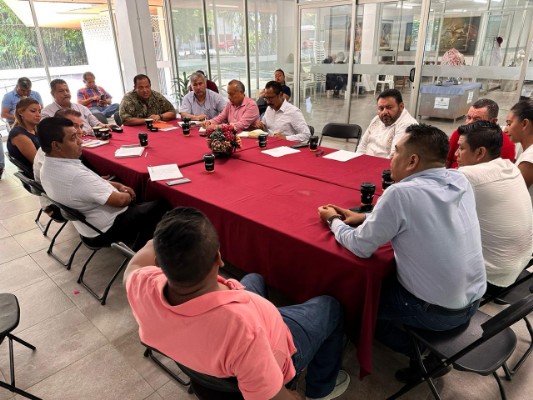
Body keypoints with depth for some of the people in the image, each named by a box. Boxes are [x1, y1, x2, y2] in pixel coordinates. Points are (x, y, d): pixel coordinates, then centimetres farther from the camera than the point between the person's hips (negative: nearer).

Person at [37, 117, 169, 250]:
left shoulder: (48, 167, -5)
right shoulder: (76, 176, -35)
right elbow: (120, 200, -25)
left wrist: (118, 186, 0)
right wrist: (127, 196, -4)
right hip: (107, 230, -9)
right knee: (161, 206, 3)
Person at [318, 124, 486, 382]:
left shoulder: (401, 193, -26)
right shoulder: (461, 181, -4)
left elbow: (361, 247, -16)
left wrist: (335, 221, 2)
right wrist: (366, 217, 8)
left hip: (436, 311, -7)